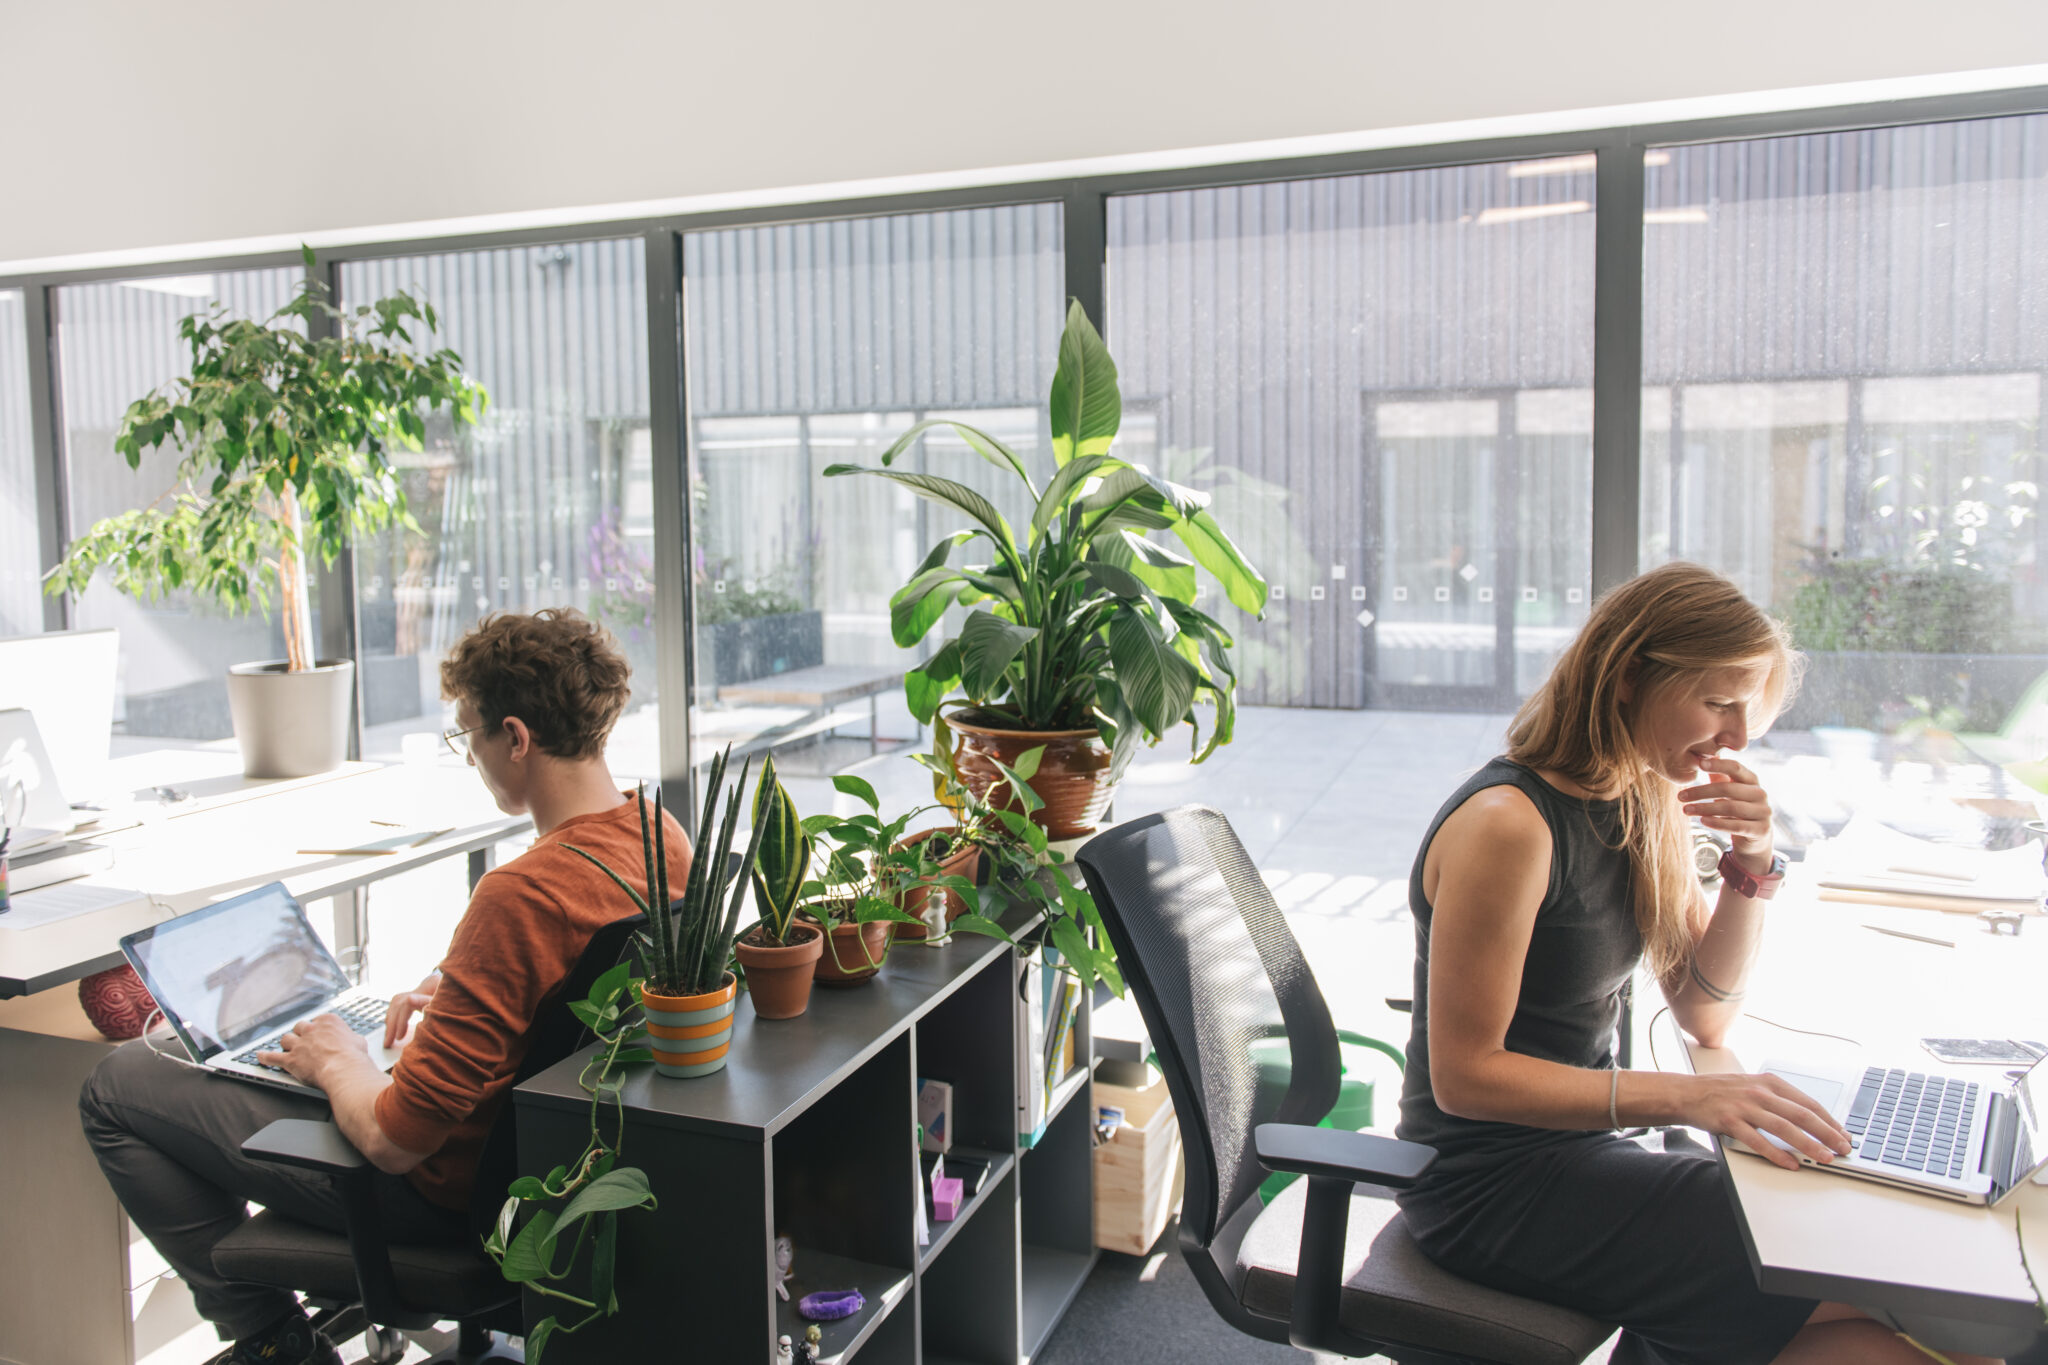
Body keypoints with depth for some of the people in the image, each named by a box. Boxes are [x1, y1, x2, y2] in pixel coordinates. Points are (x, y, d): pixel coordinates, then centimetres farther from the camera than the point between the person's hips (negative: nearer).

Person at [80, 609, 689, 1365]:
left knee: (116, 1083, 4)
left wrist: (338, 1064, -8)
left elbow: (393, 1140, -27)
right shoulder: (662, 835, -7)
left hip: (444, 1189, -8)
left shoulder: (519, 897, -34)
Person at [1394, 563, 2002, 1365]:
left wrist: (1752, 862, -5)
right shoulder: (1509, 822, -22)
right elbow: (1463, 1075, -21)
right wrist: (1684, 1099, -26)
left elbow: (1706, 1018, 8)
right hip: (1493, 1185, -8)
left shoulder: (1650, 805, 5)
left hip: (1578, 1146, 8)